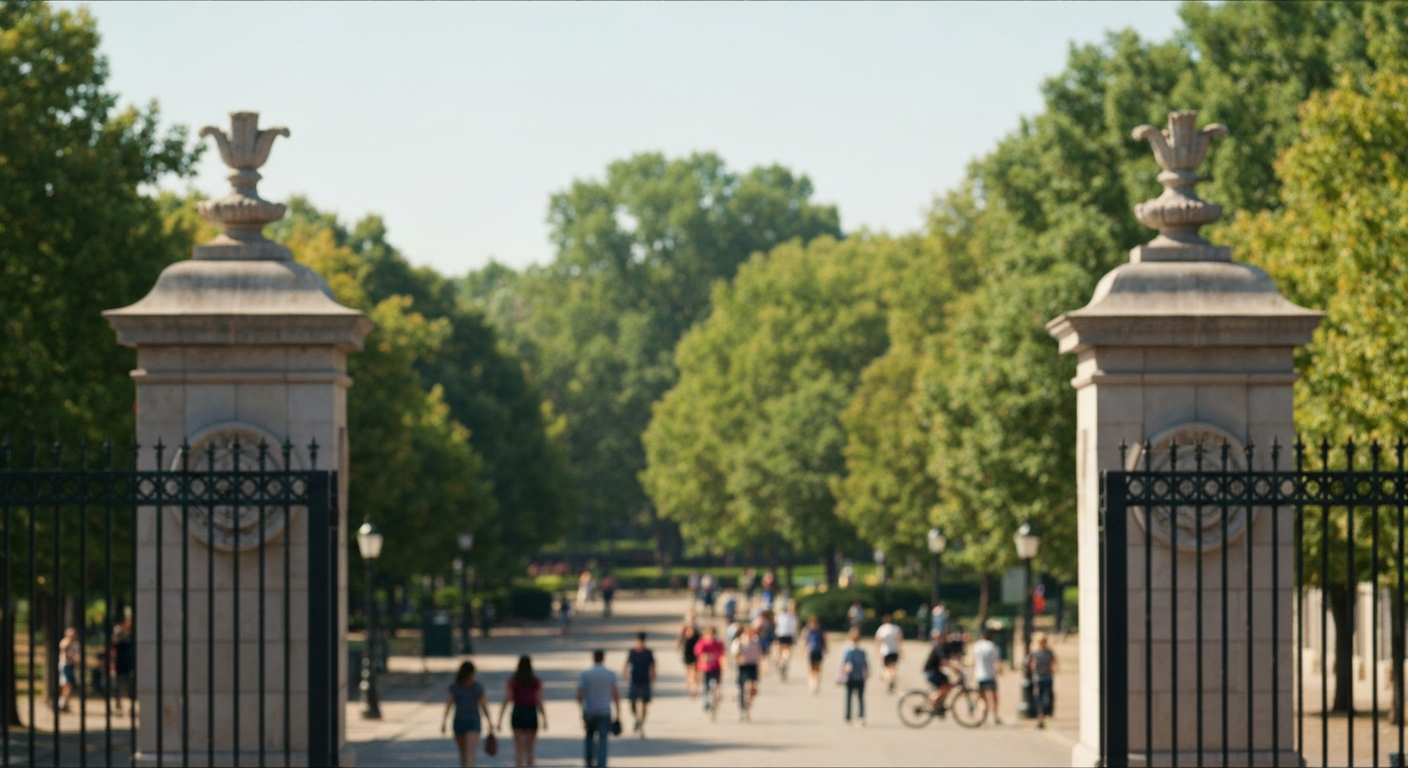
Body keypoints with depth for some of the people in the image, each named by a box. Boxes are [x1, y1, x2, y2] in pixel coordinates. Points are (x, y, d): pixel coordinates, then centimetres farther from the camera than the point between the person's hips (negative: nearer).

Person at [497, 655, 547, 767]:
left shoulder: (512, 682, -1)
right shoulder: (536, 682, -2)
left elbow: (506, 701, -6)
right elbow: (539, 702, -5)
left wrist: (500, 720, -5)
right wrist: (544, 720, -1)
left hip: (517, 713, 0)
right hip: (531, 714, 0)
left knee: (518, 749, 3)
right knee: (529, 750, 8)